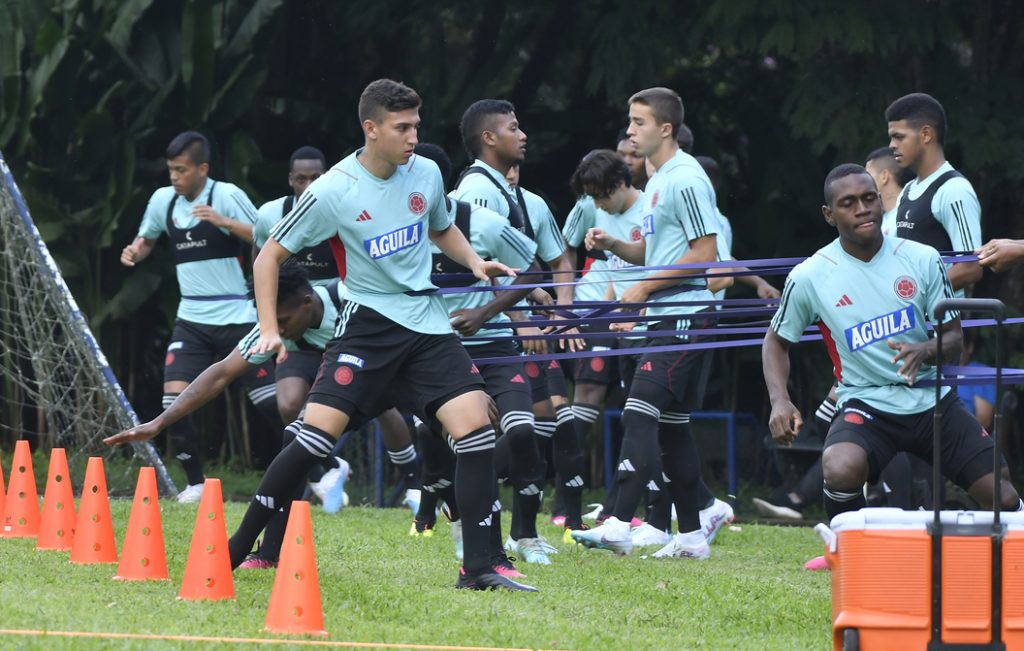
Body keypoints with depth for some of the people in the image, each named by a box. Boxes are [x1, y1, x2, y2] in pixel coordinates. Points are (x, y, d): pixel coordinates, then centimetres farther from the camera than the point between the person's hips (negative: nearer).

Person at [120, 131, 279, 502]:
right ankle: (196, 483, 5)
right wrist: (134, 251, 1)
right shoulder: (163, 200, 4)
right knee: (174, 400, -10)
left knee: (270, 402, -5)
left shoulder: (226, 196, -10)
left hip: (236, 316, -4)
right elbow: (147, 238, 24)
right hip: (192, 319, 4)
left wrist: (226, 222, -26)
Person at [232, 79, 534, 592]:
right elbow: (269, 257, -1)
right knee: (318, 432, -17)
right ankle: (237, 547, -4)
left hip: (428, 323, 4)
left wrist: (475, 262, 7)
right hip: (368, 322, -4)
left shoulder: (426, 174, 3)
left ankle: (477, 569, -9)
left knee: (475, 426, -13)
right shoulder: (332, 193, -11)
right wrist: (269, 330, -8)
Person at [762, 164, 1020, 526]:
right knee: (840, 470, -35)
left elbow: (954, 339, 3)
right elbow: (777, 342, 9)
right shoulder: (809, 277, -6)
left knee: (1004, 500, -7)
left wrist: (926, 351, -21)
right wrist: (780, 401, -9)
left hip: (932, 400, 2)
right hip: (866, 406, -2)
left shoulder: (923, 260, -2)